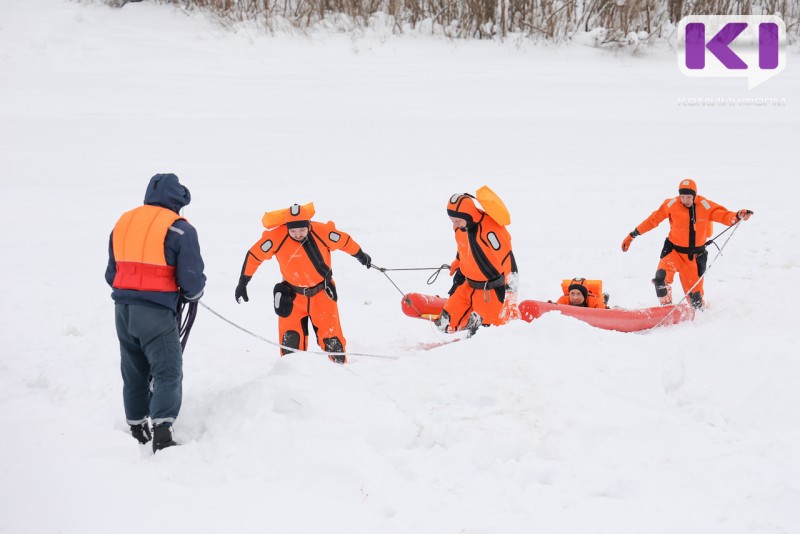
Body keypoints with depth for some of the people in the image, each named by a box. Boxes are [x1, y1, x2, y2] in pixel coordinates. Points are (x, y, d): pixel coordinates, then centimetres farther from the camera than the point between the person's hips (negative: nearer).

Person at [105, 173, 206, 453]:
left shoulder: (123, 222, 12)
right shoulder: (179, 228, -8)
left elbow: (111, 272, 16)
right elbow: (191, 278, -9)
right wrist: (192, 294, 12)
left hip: (123, 309, 6)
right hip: (156, 312, -6)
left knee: (134, 372, 18)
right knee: (167, 372, -4)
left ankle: (137, 430, 24)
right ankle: (162, 434, -16)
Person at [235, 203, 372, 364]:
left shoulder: (322, 232, -21)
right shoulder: (277, 237, -23)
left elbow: (344, 241, -1)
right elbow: (254, 255, -9)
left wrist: (361, 256, 16)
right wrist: (242, 283, -3)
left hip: (322, 294, 0)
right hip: (293, 296, 0)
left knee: (331, 336, 0)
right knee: (290, 339, -5)